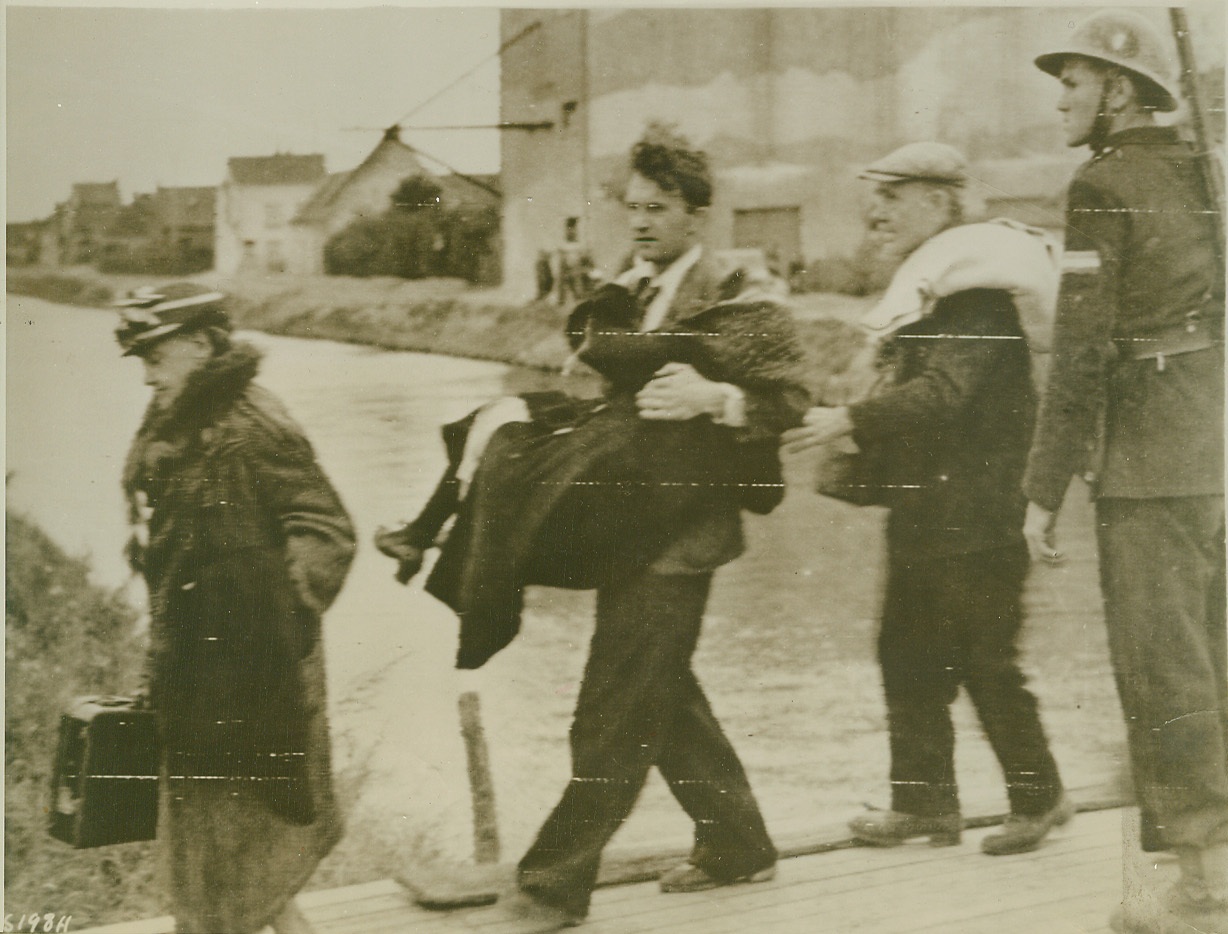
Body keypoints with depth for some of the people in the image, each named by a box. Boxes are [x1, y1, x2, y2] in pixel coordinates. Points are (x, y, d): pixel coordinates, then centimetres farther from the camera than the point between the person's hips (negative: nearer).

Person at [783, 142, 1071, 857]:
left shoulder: (977, 292, -15)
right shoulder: (925, 289, 17)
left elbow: (944, 392, -27)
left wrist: (850, 421, -33)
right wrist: (845, 425, 9)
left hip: (976, 518, -10)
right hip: (922, 511, 10)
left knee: (987, 661, -2)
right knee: (908, 652, 10)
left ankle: (1039, 796, 13)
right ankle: (926, 801, 18)